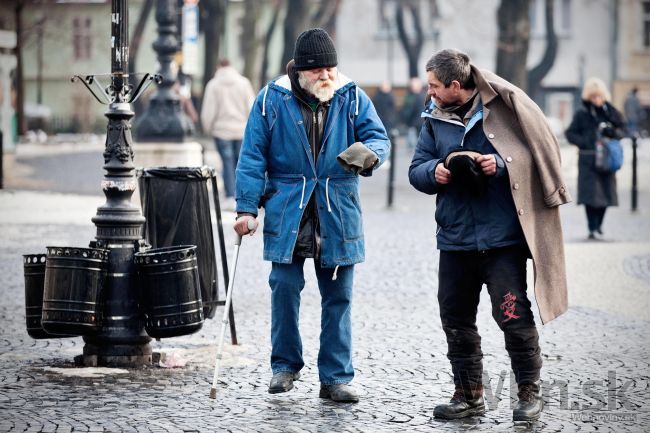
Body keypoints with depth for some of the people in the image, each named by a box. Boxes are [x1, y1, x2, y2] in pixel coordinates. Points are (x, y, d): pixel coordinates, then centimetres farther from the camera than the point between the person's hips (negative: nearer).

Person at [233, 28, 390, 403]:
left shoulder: (352, 98, 3)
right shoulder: (272, 100, -2)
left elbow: (379, 137, 0)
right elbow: (253, 157, -1)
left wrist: (367, 152, -25)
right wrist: (247, 207, -6)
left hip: (338, 215, 1)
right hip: (287, 213, -1)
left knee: (338, 297, 4)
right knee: (285, 289, -2)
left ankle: (336, 378, 10)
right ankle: (285, 366, 17)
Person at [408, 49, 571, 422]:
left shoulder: (503, 107, -6)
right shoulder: (434, 118, 8)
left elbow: (540, 151, -4)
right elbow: (417, 170, 12)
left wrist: (502, 164, -18)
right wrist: (434, 172, -10)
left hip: (502, 236, -5)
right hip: (455, 237, 6)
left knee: (513, 315, -7)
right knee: (456, 318, 9)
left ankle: (530, 392, 6)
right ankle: (469, 393, 22)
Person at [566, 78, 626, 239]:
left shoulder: (610, 112, 7)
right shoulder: (582, 113, -1)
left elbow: (622, 130, 12)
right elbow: (570, 133, 2)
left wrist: (613, 132, -10)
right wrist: (584, 142, -14)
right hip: (588, 160, -3)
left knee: (605, 192, 3)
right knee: (590, 193, -9)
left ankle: (598, 225, 21)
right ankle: (592, 227, -3)